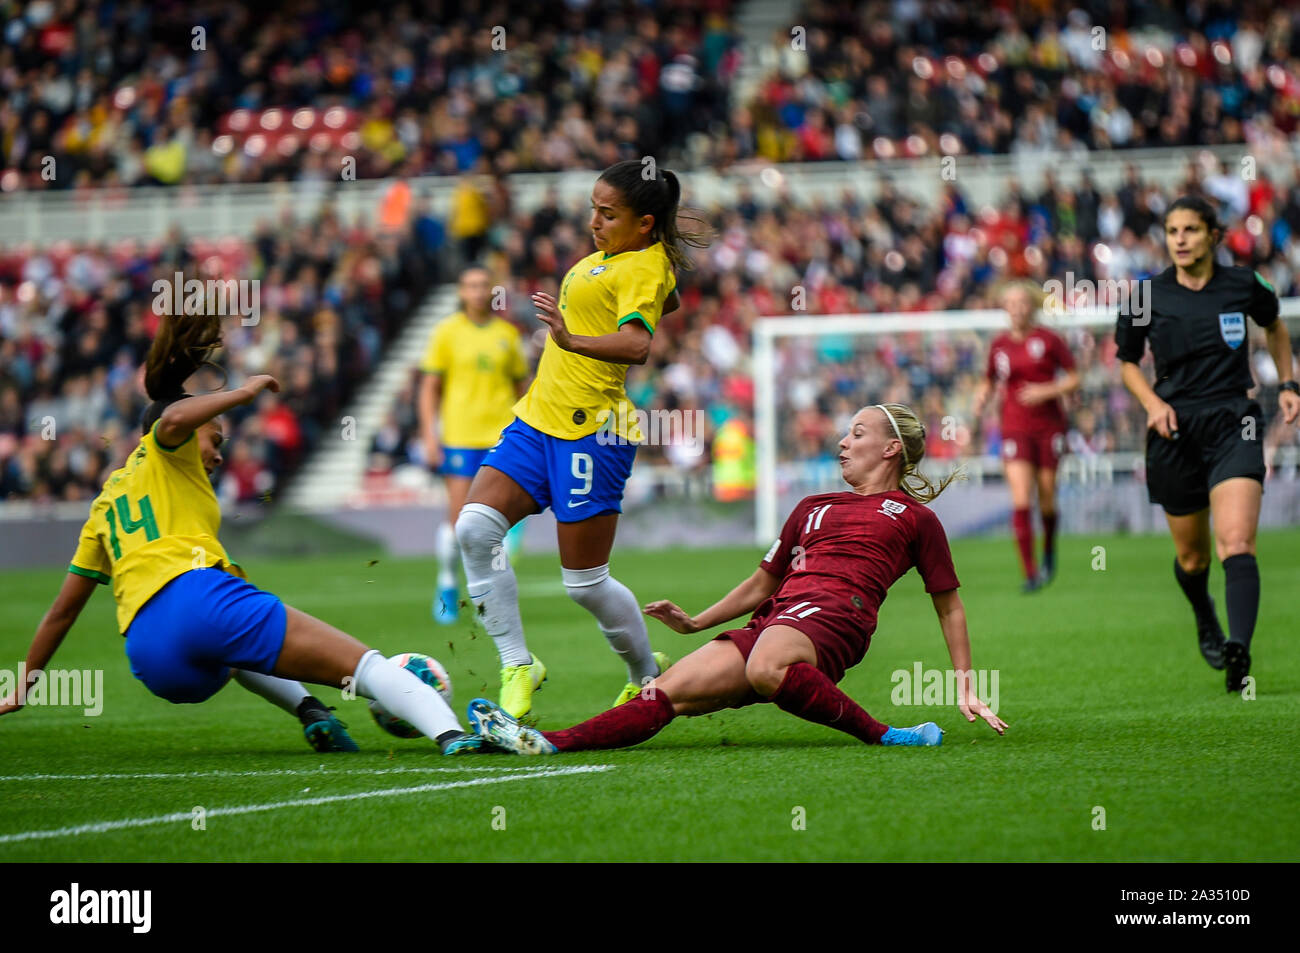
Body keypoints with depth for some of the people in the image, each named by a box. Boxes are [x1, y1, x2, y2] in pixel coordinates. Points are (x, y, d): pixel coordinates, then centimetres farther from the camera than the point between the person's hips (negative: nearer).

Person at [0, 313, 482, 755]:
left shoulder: (104, 504, 33)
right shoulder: (163, 454, 17)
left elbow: (62, 610, 32)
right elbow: (174, 416, -10)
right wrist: (243, 392, 3)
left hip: (150, 661, 6)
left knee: (234, 654, 42)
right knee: (363, 663, -11)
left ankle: (307, 710, 16)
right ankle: (450, 734, -35)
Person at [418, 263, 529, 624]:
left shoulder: (507, 333, 9)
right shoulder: (447, 332, 3)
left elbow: (520, 387, 16)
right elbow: (429, 388, 4)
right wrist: (429, 435, -4)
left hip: (502, 435, 2)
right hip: (460, 436, -2)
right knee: (458, 517, -5)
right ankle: (447, 586, 14)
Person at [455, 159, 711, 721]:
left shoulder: (644, 268, -13)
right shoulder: (610, 256, 14)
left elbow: (637, 346, -31)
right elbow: (670, 301, 36)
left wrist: (574, 341, -49)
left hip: (590, 432, -9)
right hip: (537, 420, 9)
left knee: (585, 582, -3)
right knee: (475, 528, -10)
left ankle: (648, 676, 22)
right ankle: (517, 665, -3)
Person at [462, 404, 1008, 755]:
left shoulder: (914, 517, 12)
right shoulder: (813, 508, 31)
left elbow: (949, 604, 14)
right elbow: (763, 583, 36)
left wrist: (965, 687, 7)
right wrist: (695, 622, 29)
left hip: (830, 618, -6)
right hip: (774, 619, 6)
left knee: (766, 668, -43)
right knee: (667, 693, -13)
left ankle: (882, 736, -32)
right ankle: (548, 744, -26)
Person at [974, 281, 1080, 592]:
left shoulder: (1048, 339, -3)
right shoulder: (999, 344, 6)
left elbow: (1074, 378, 1)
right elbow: (989, 381, 20)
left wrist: (1047, 391, -15)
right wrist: (981, 397, -2)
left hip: (1049, 425, -1)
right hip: (1015, 429, 1)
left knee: (1047, 499, 5)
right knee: (1021, 502, -13)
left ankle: (1049, 550, 37)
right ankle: (1030, 574, -13)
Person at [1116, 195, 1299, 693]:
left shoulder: (1242, 285, -1)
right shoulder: (1148, 297, -2)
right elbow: (1127, 361, 13)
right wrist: (1153, 402, -5)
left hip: (1234, 426, -1)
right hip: (1176, 430, 1)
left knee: (1236, 543, -20)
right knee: (1191, 557, 12)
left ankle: (1239, 650, -33)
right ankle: (1205, 619, 44)